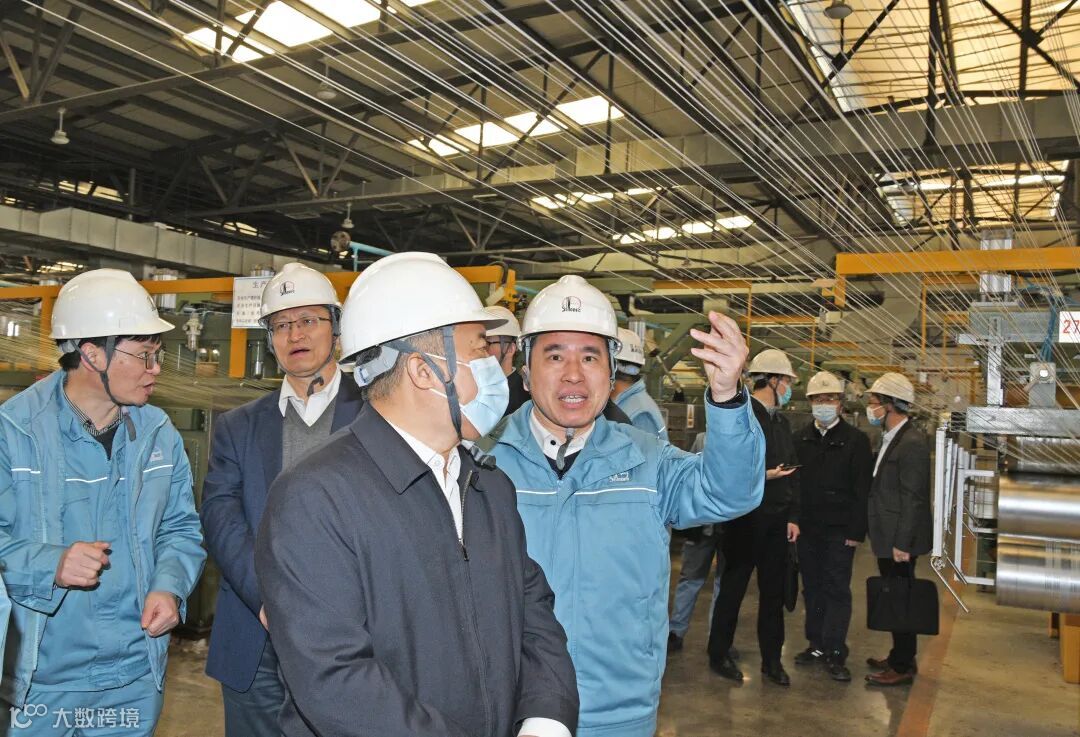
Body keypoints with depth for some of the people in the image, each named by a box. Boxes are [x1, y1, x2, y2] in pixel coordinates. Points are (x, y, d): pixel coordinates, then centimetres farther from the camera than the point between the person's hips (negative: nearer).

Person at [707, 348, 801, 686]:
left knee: (773, 590, 12)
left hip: (776, 520, 7)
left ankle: (772, 658, 25)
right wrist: (760, 475, -22)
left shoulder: (782, 422, 15)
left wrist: (793, 515, 12)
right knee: (733, 588, 5)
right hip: (745, 518, -7)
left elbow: (791, 472, 17)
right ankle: (719, 655, 20)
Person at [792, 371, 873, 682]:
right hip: (807, 528, 4)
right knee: (812, 588, 12)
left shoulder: (855, 440, -4)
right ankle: (816, 644, 23)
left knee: (837, 590, 0)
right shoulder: (801, 439, 8)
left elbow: (862, 490, -6)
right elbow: (792, 481, 8)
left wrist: (856, 531, -11)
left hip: (839, 531, -4)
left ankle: (835, 654, 7)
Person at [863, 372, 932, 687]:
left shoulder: (912, 443, -18)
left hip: (899, 538, -9)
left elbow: (913, 498, -20)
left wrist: (902, 543, -20)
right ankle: (900, 657, 31)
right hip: (886, 535, 9)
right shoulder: (890, 438, 11)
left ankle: (903, 667, 14)